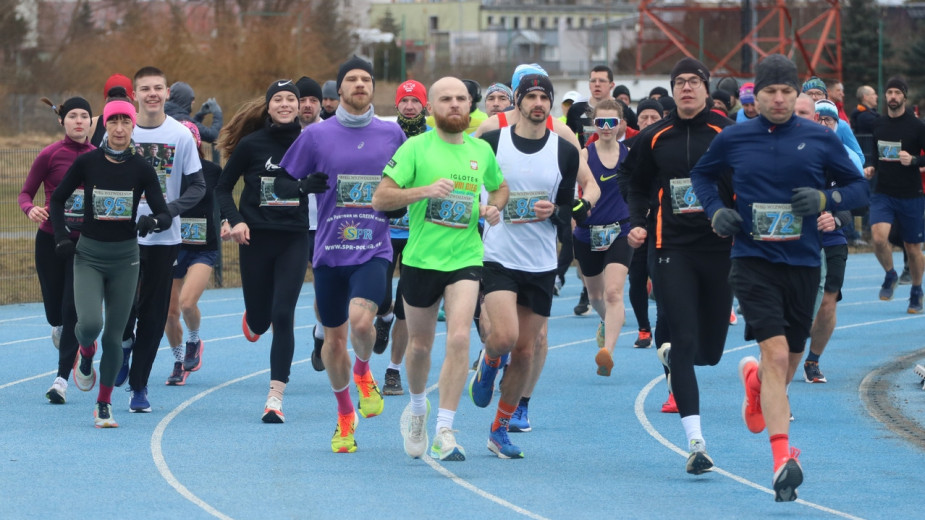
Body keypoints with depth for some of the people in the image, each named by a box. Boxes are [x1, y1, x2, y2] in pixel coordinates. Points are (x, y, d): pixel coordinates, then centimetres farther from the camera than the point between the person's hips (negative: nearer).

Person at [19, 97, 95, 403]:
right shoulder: (50, 155, -6)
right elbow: (26, 193, -2)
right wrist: (31, 209, -23)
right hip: (51, 239, 0)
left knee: (73, 310, -8)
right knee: (55, 312, 8)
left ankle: (62, 380, -4)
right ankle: (59, 328, 48)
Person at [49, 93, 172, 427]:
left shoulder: (141, 169, -3)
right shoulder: (86, 162, -4)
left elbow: (165, 217, -4)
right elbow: (57, 200, 9)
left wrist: (153, 221, -26)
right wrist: (61, 237, -2)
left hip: (125, 257, 1)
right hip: (89, 255, -1)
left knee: (113, 335, 2)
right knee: (90, 323, -21)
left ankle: (104, 406, 16)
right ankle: (85, 356, 16)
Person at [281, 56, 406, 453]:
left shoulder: (392, 134, 4)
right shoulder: (317, 135, 1)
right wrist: (308, 185, -9)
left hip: (374, 250, -1)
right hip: (330, 251, 1)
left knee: (361, 321, -24)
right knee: (334, 338, 7)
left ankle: (363, 371, 10)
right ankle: (345, 416, 28)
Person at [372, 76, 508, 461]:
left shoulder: (481, 150, 6)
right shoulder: (416, 148, -5)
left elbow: (499, 187, 26)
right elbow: (380, 199, -11)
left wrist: (494, 207, 3)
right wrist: (425, 190, -25)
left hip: (465, 259, 1)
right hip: (420, 259, -1)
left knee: (459, 338, -17)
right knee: (420, 344, 12)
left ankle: (444, 432, -15)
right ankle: (417, 408, 42)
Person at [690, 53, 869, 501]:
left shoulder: (820, 139, 0)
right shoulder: (732, 139, 1)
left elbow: (858, 186, 8)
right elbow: (702, 175, 18)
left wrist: (826, 199, -12)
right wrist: (716, 210, 0)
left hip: (803, 263, 2)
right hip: (753, 260, -2)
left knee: (791, 358, 15)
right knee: (776, 353, -18)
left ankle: (755, 381, 53)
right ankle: (783, 458, -20)